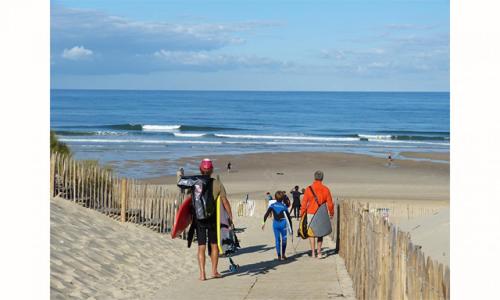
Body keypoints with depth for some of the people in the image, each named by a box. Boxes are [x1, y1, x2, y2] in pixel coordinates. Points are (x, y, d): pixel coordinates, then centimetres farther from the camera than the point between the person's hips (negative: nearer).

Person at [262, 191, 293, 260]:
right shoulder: (284, 207, 1)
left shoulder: (272, 205, 3)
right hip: (283, 223, -1)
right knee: (284, 239, 11)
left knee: (277, 239, 7)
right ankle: (283, 255, 4)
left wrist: (264, 222, -11)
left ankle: (279, 256, 5)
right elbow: (288, 217, 3)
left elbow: (266, 214, -9)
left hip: (275, 224, 1)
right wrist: (291, 227, 10)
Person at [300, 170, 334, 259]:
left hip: (311, 213, -1)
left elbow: (304, 203, -4)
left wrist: (302, 214, 6)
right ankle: (319, 252, 8)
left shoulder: (309, 189, -6)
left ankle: (313, 252, 5)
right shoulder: (325, 189, -3)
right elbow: (330, 203, 0)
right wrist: (331, 213, 16)